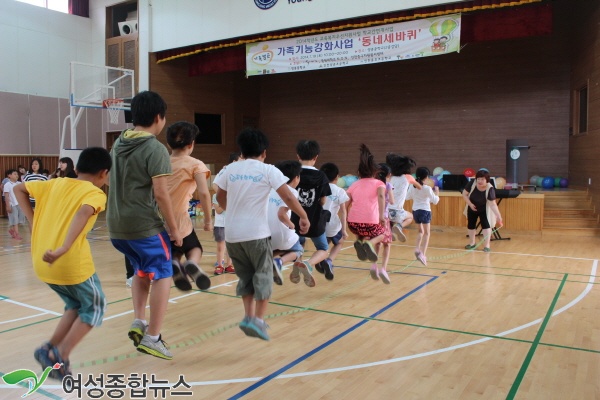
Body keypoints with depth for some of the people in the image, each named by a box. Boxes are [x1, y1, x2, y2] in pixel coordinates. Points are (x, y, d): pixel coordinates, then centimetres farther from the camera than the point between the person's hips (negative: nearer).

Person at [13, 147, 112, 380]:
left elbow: (18, 189, 19)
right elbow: (84, 212, -26)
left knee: (76, 305, 26)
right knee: (94, 307, 15)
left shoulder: (56, 184, 14)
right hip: (71, 263, -7)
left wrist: (33, 221, 15)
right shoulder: (96, 193, -4)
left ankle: (49, 350, 15)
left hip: (42, 263, 7)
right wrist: (63, 249, -31)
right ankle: (59, 357, 6)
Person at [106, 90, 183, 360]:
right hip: (144, 225, -8)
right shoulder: (155, 149, -14)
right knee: (162, 276, 5)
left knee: (142, 271, 24)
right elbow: (161, 193, -18)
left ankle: (138, 322, 16)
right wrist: (174, 228, -10)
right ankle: (152, 337, 6)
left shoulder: (118, 144, 10)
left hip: (116, 225, 8)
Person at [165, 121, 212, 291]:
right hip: (179, 221, -4)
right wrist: (208, 220, -6)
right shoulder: (195, 165, -3)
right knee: (195, 249, 24)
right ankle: (192, 264, -12)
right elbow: (204, 193, -16)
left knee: (176, 251, 26)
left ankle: (174, 264, -11)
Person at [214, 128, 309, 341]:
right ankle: (258, 320, 1)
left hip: (232, 234, 4)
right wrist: (304, 217, 2)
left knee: (245, 276, 18)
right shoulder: (268, 170, -4)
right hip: (256, 233, -4)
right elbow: (288, 198, -10)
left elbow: (220, 197, 18)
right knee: (263, 275, 8)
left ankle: (248, 316, 13)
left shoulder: (231, 169, 6)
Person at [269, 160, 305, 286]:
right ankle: (279, 262, -8)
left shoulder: (271, 189, 10)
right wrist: (291, 226, -2)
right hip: (281, 234, -6)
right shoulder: (292, 191, -9)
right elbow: (281, 214, -20)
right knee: (298, 251, 22)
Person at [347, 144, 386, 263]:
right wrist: (381, 216, -21)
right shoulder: (378, 183, 9)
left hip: (353, 222, 4)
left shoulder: (354, 185, 18)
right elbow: (381, 196, -14)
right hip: (370, 222, -4)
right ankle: (369, 243, -4)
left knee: (361, 232, 39)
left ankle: (360, 241, 4)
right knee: (381, 234, 29)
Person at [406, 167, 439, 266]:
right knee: (427, 233, 4)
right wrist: (437, 192, 6)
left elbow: (407, 197, 11)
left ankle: (417, 249, 7)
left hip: (415, 210, 5)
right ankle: (423, 254, -7)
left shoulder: (412, 186, -2)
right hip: (425, 211, -5)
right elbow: (435, 201, -10)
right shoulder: (427, 188, -15)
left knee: (421, 231, 24)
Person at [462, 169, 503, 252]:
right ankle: (472, 243, 30)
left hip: (484, 209, -3)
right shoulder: (472, 183, -27)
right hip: (472, 208, 3)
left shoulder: (490, 189, -33)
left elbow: (493, 204, -36)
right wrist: (470, 204, -25)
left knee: (486, 225, -13)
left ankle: (487, 245, -6)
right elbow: (464, 194, -14)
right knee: (470, 225, 12)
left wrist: (498, 216, -44)